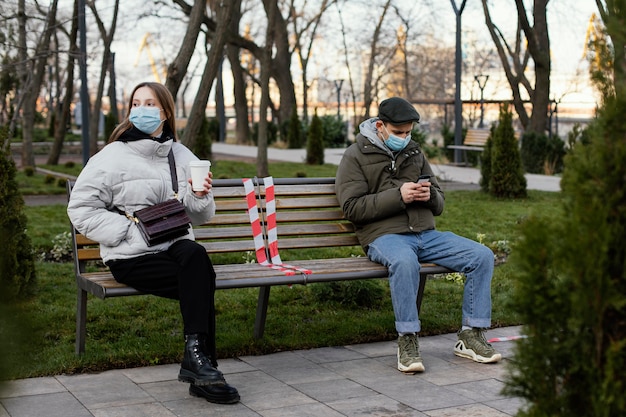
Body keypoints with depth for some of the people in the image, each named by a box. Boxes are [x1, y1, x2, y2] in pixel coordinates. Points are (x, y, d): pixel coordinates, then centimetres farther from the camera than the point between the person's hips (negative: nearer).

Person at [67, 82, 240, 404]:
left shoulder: (182, 156, 13)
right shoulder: (113, 156, 0)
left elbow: (200, 217, 17)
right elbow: (81, 209, -5)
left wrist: (199, 197, -8)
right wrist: (132, 232, -15)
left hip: (175, 247, 4)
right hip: (131, 257, -4)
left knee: (194, 254, -33)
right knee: (201, 281, -28)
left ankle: (196, 358, -29)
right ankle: (201, 367, -19)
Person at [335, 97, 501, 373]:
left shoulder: (414, 152, 20)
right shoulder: (356, 156, 4)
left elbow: (439, 205, 21)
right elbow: (352, 208, -9)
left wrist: (430, 195, -4)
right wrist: (398, 196, -17)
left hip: (426, 235, 6)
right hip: (384, 236, -6)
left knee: (482, 256, -12)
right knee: (405, 261, -40)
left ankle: (471, 336, -4)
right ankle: (407, 341, -28)